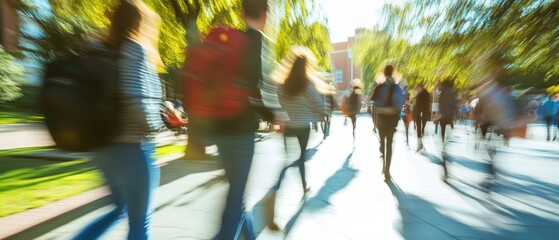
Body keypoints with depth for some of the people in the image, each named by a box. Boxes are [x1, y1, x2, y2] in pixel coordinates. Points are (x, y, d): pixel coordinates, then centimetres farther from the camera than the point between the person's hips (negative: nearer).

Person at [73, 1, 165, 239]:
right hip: (133, 149, -8)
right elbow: (137, 103, -24)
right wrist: (156, 126, -7)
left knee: (119, 208, 27)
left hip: (107, 147, 8)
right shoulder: (136, 49, -12)